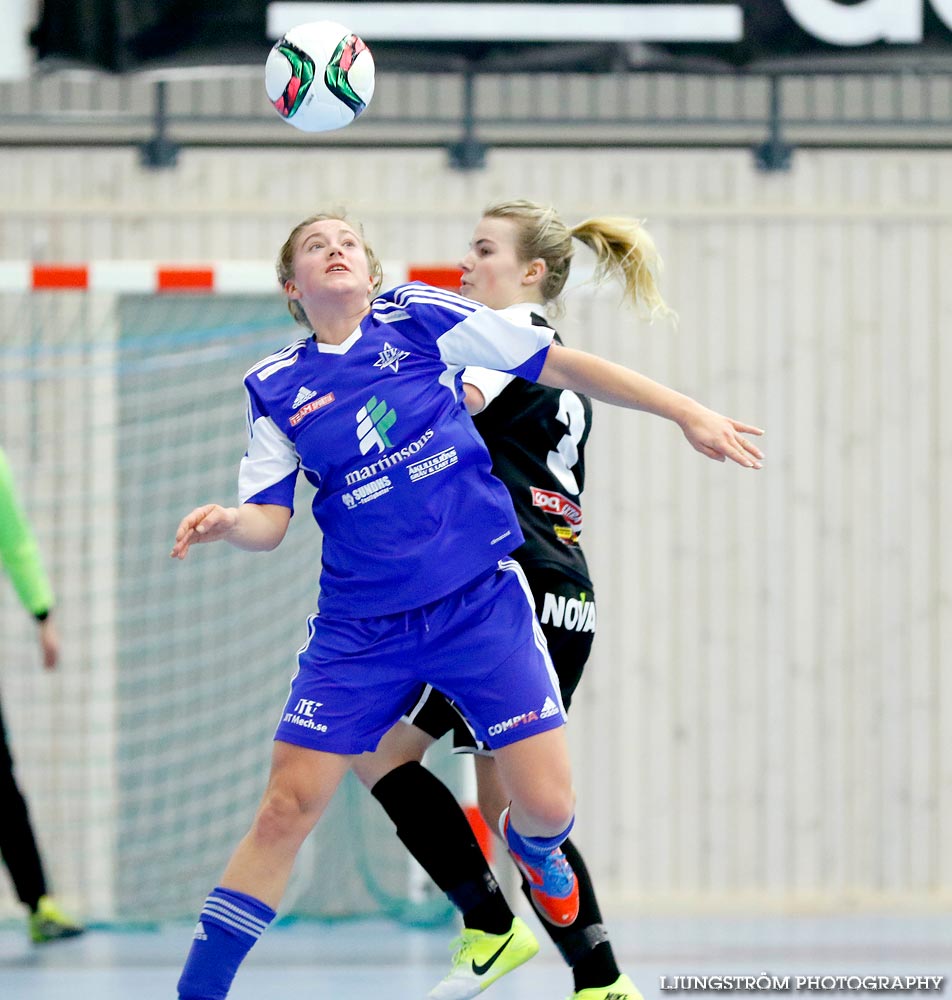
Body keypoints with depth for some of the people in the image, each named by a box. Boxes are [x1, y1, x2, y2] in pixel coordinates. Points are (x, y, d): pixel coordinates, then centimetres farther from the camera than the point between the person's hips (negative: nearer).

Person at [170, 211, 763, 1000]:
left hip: (482, 603, -1)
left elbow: (564, 367, 1)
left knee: (547, 803, -6)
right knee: (285, 809, -6)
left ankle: (530, 844, 33)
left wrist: (687, 413, 0)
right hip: (361, 630, 1)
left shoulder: (419, 318, -1)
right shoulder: (277, 388, 4)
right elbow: (269, 521, 3)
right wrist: (224, 522, -21)